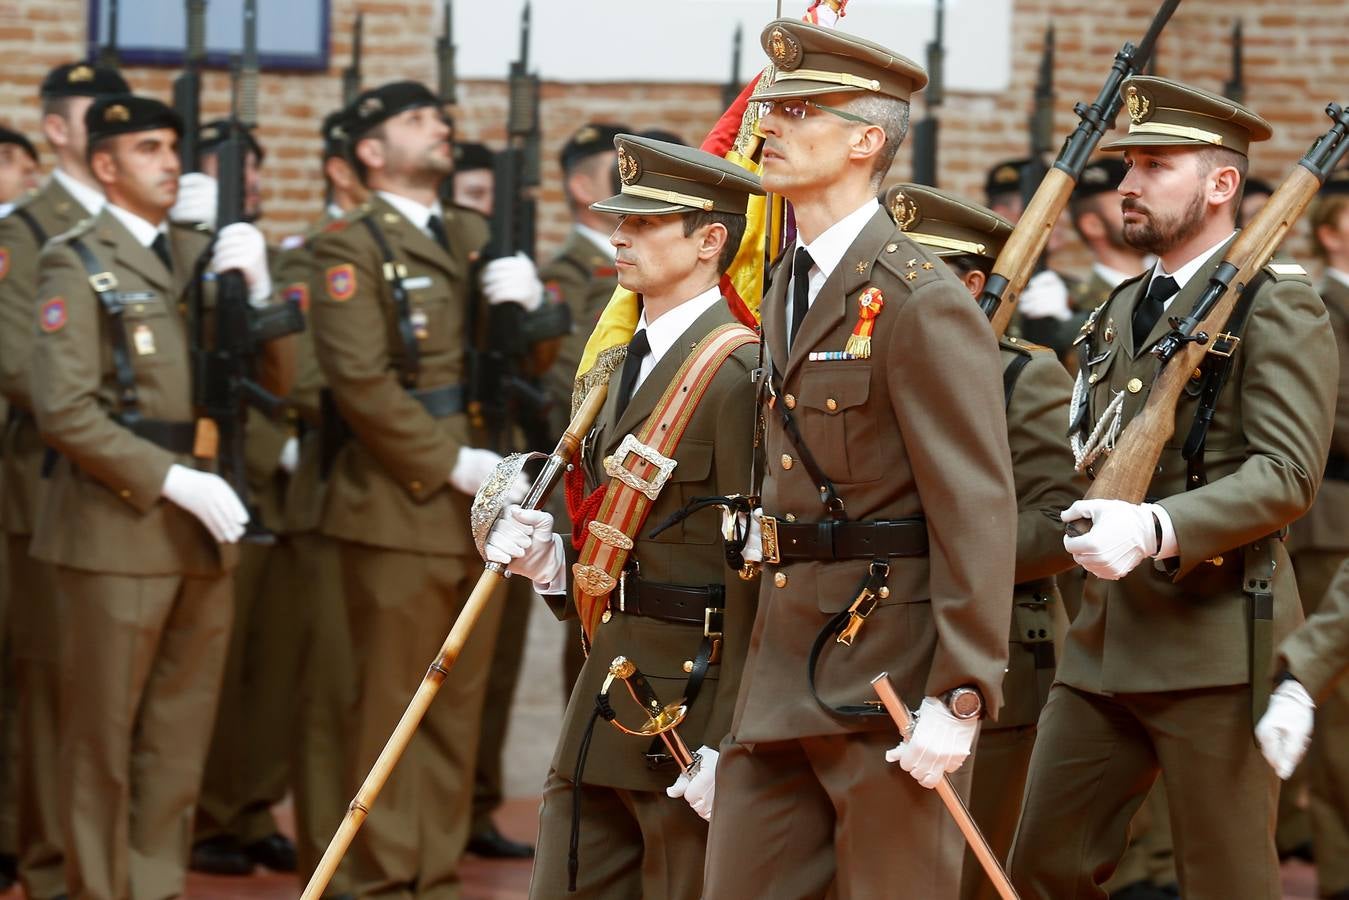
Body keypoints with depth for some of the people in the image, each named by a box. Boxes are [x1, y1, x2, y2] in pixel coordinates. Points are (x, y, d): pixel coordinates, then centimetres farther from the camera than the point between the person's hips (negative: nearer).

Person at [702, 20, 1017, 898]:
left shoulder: (923, 302, -13)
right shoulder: (787, 286, 15)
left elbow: (980, 513, -17)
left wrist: (961, 698, -21)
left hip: (890, 678, -8)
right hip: (783, 670, 8)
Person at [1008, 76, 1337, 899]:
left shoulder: (1277, 304, -7)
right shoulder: (1123, 311, 18)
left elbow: (1287, 474, -17)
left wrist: (1159, 529, -28)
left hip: (1217, 644, -8)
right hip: (1106, 641, 8)